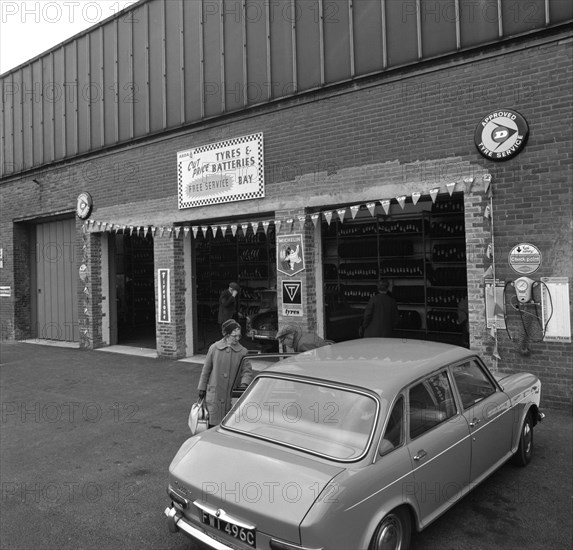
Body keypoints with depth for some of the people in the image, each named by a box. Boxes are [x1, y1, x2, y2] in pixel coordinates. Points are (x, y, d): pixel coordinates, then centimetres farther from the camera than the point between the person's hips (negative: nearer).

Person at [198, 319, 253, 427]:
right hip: (214, 394, 0)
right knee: (213, 423, 2)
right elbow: (206, 370, 6)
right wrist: (202, 388, 9)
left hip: (232, 394, 1)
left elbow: (247, 371, -3)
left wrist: (244, 384, -23)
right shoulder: (214, 348, -2)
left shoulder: (243, 352, -2)